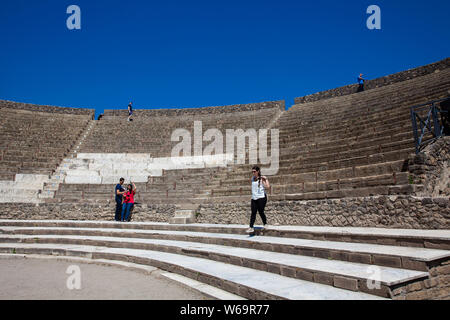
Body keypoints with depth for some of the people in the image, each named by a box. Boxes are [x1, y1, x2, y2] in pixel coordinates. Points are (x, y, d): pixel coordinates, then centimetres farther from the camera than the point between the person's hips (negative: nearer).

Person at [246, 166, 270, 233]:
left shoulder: (262, 179, -6)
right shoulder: (252, 179, 12)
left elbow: (268, 187, -16)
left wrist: (266, 179, -14)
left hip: (261, 197, -5)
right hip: (254, 198, 5)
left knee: (261, 212, 0)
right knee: (253, 213, -1)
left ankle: (265, 224, 23)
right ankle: (251, 227, -2)